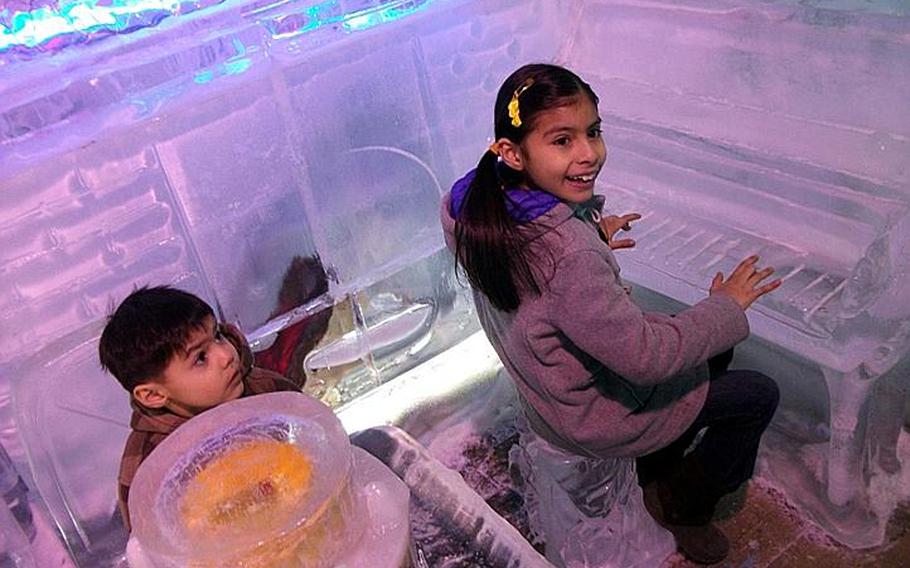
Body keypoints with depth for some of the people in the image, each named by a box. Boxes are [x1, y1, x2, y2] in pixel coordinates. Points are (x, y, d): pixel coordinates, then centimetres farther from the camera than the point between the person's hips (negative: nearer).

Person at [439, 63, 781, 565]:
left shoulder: (479, 204, -14)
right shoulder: (573, 259, -40)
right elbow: (645, 357, -29)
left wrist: (592, 234, 5)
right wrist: (727, 305, -15)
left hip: (547, 387, 8)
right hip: (591, 418, -8)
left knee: (710, 343, 23)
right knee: (758, 395, 8)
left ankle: (658, 466, 36)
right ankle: (681, 502, 28)